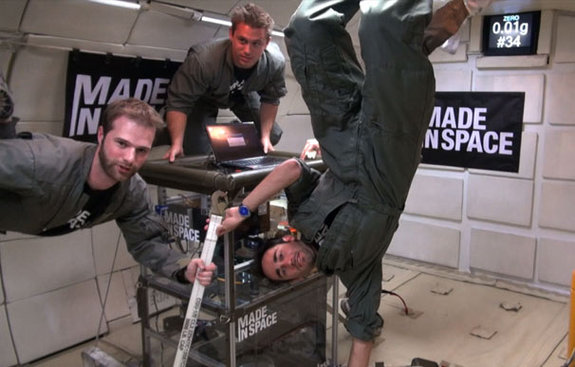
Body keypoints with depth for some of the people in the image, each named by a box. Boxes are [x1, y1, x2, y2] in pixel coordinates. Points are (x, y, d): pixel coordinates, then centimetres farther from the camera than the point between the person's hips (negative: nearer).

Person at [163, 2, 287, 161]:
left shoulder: (276, 63, -32)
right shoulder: (202, 59, -43)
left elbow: (270, 100, -13)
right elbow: (178, 103, -37)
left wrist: (265, 136, -20)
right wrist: (177, 144, -47)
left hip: (243, 95, 4)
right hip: (205, 98, -3)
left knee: (272, 137, 2)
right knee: (199, 153, -15)